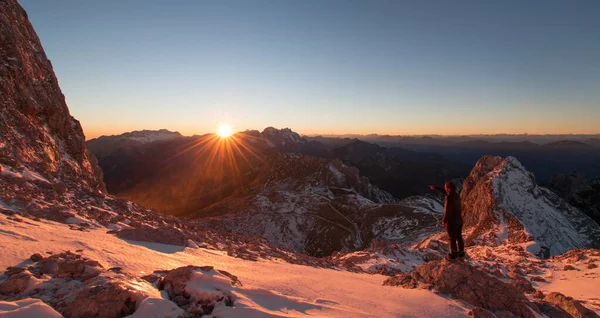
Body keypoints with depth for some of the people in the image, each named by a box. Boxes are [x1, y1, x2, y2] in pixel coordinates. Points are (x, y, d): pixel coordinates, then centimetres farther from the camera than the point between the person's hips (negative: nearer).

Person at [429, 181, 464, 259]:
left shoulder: (449, 198, -27)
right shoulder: (456, 195, 0)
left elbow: (447, 211, -25)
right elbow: (445, 192, 18)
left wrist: (444, 221, -13)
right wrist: (435, 188, 25)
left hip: (452, 221, -8)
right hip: (459, 220, 8)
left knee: (452, 238, 9)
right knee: (459, 237, 21)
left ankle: (453, 254, 23)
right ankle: (461, 252, 34)